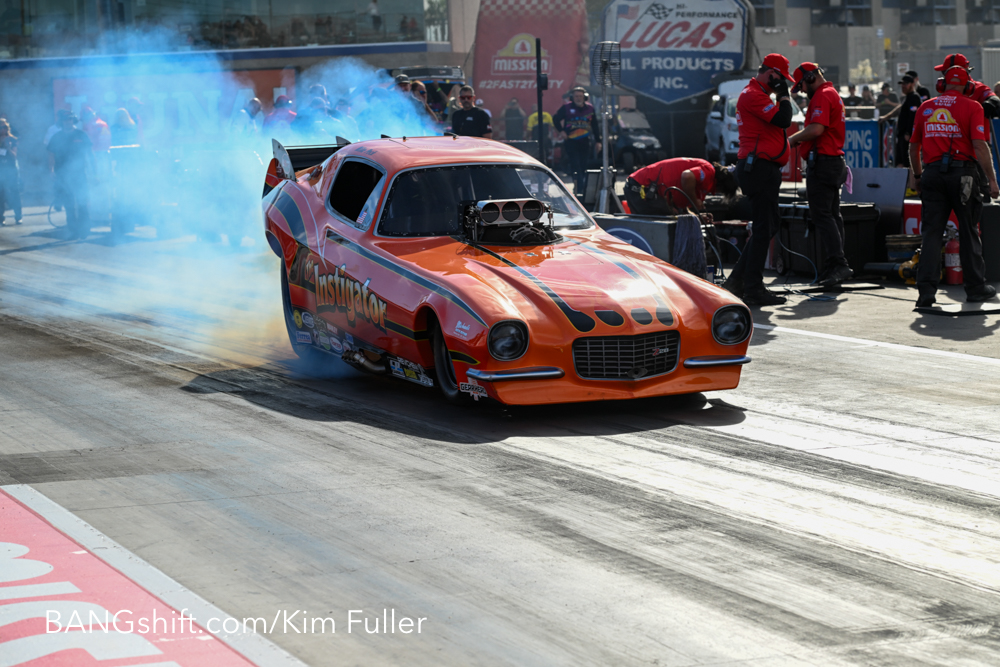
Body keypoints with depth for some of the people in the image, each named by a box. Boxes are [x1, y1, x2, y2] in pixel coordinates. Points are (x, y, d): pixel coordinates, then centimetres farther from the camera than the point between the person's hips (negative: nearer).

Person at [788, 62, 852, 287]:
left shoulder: (822, 96, -12)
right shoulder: (833, 94, 22)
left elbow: (816, 129, -24)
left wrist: (793, 138, -10)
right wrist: (800, 139, 12)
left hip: (822, 161, -11)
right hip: (836, 160, 11)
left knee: (821, 215, -12)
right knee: (833, 215, 11)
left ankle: (838, 264, -19)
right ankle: (833, 268, 13)